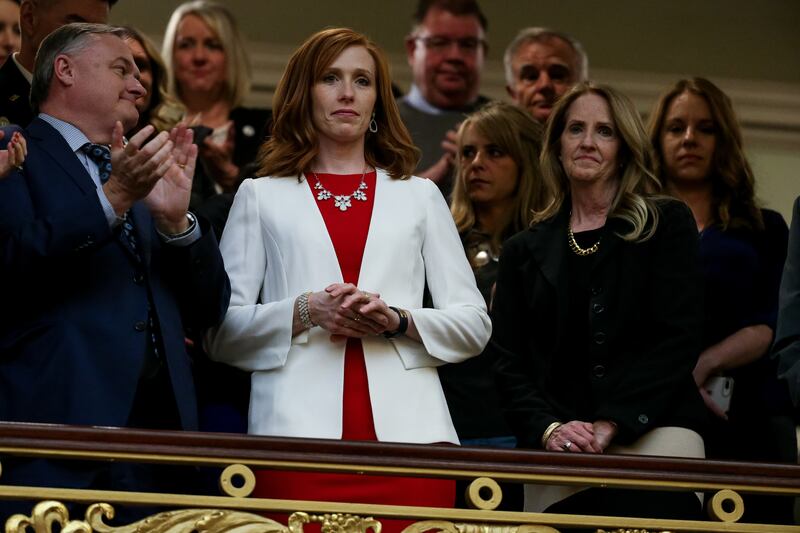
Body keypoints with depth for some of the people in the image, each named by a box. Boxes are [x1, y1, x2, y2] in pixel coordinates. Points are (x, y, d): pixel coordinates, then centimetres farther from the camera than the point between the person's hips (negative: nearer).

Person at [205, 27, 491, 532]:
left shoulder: (419, 196, 18)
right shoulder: (261, 197, 14)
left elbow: (474, 324, 12)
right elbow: (221, 330, 6)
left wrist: (398, 321, -6)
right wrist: (305, 312, -10)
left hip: (409, 434, 1)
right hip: (300, 436, -1)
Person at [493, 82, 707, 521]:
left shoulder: (667, 225, 10)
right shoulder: (525, 251, 17)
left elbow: (678, 338, -1)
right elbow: (509, 362, 10)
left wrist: (611, 425, -12)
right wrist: (549, 429, -10)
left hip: (651, 434, -2)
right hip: (556, 454, 2)